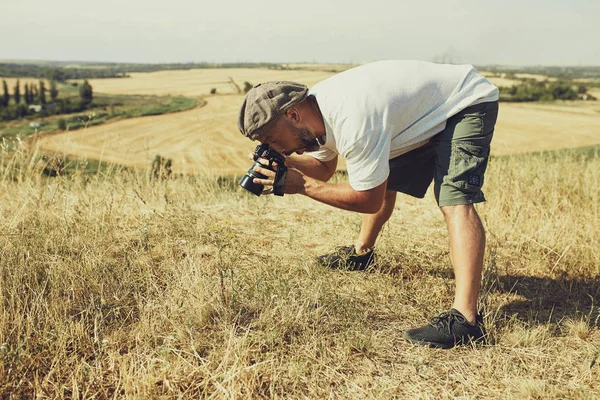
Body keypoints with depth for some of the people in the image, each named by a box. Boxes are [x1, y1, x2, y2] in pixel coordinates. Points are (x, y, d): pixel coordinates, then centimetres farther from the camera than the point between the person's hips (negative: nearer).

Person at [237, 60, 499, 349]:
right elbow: (323, 167, 9)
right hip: (419, 114, 9)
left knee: (455, 201, -27)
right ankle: (361, 252, 42)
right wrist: (287, 162, -11)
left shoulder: (352, 121, -37)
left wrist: (302, 186, -24)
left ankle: (465, 319, -34)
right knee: (383, 178, 20)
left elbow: (370, 200, -26)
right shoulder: (312, 110, -8)